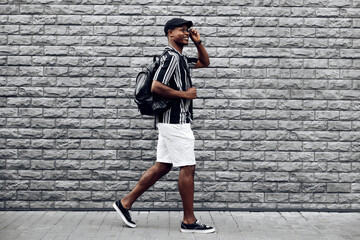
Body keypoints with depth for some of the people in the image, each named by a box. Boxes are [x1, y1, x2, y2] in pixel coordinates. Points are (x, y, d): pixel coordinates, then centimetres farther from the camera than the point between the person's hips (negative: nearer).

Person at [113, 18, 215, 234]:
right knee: (188, 168, -4)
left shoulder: (181, 58, 18)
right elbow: (156, 87, -24)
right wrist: (185, 94, -15)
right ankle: (189, 221, 5)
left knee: (162, 166, 12)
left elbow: (205, 62, 31)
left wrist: (198, 42, 15)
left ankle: (126, 203, 17)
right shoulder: (171, 56, -14)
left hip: (172, 121, 10)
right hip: (176, 121, -10)